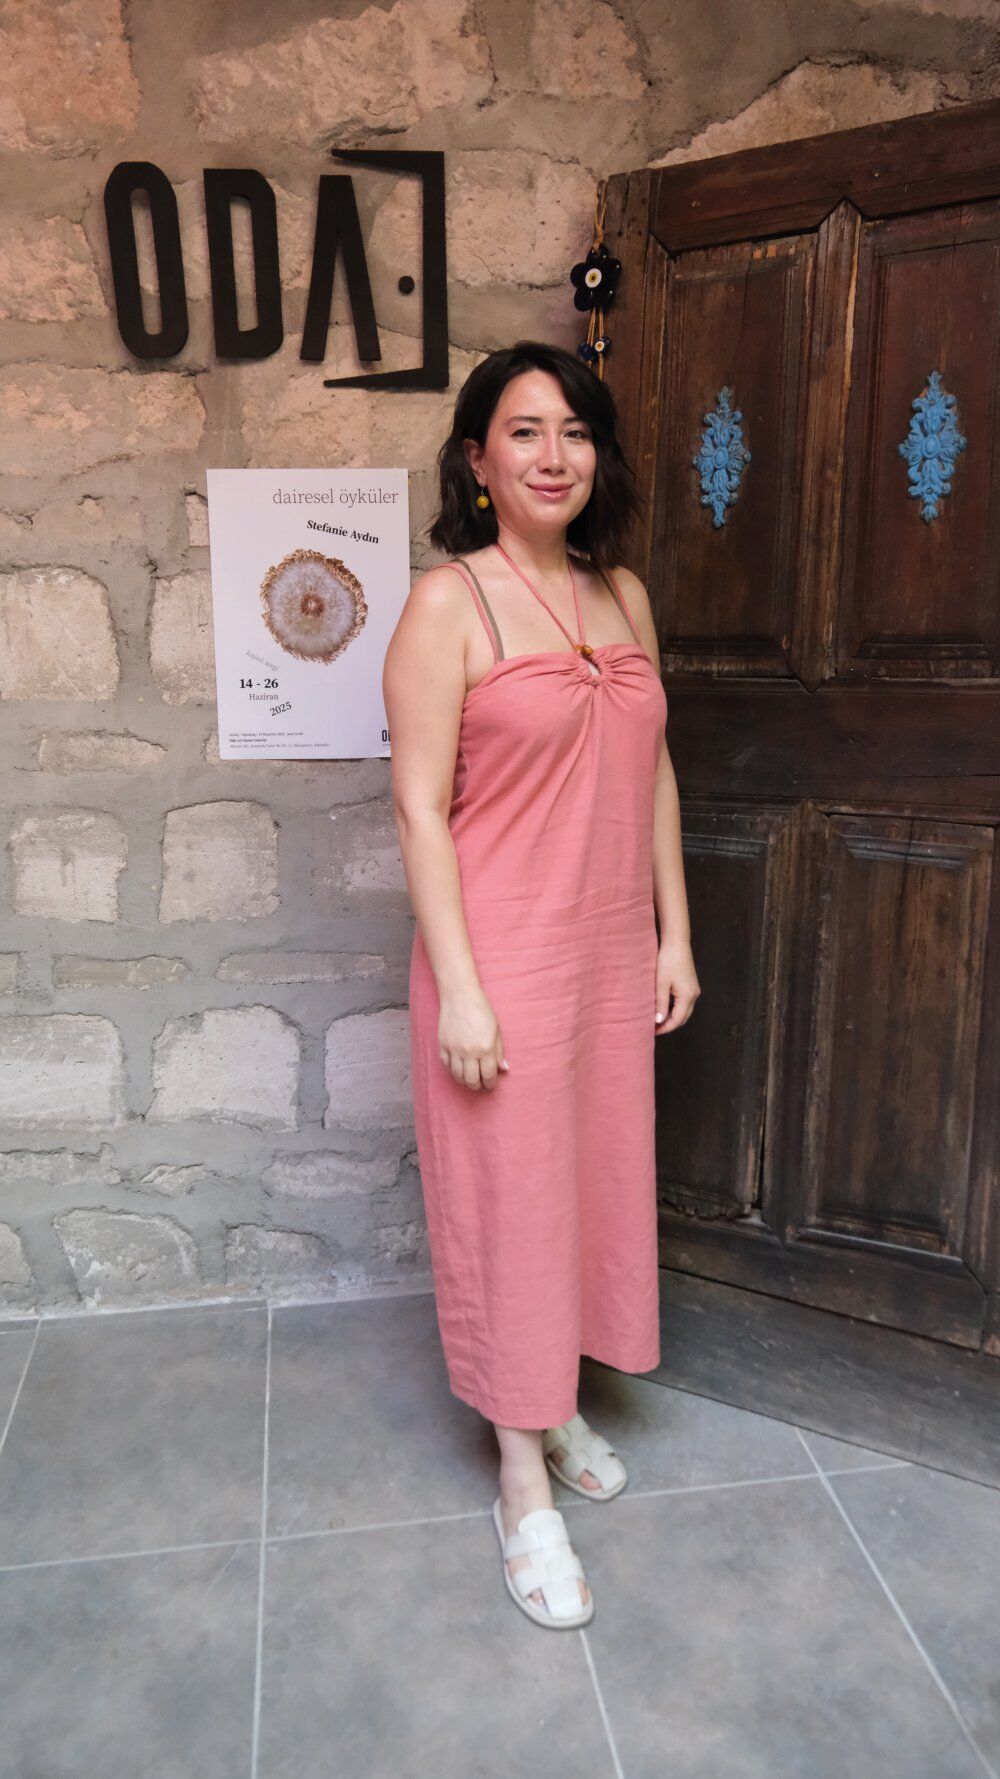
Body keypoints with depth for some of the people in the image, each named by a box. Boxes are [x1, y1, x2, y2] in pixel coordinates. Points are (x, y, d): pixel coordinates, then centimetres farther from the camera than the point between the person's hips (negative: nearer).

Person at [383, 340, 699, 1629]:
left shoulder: (624, 596, 8)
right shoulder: (447, 606, -11)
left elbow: (654, 776, 11)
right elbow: (421, 807, -14)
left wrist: (675, 934, 9)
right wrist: (458, 989, -17)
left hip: (615, 954, 7)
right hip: (504, 961, -6)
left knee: (597, 1180, 18)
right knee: (510, 1201, 6)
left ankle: (559, 1401, 43)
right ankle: (524, 1485, 26)